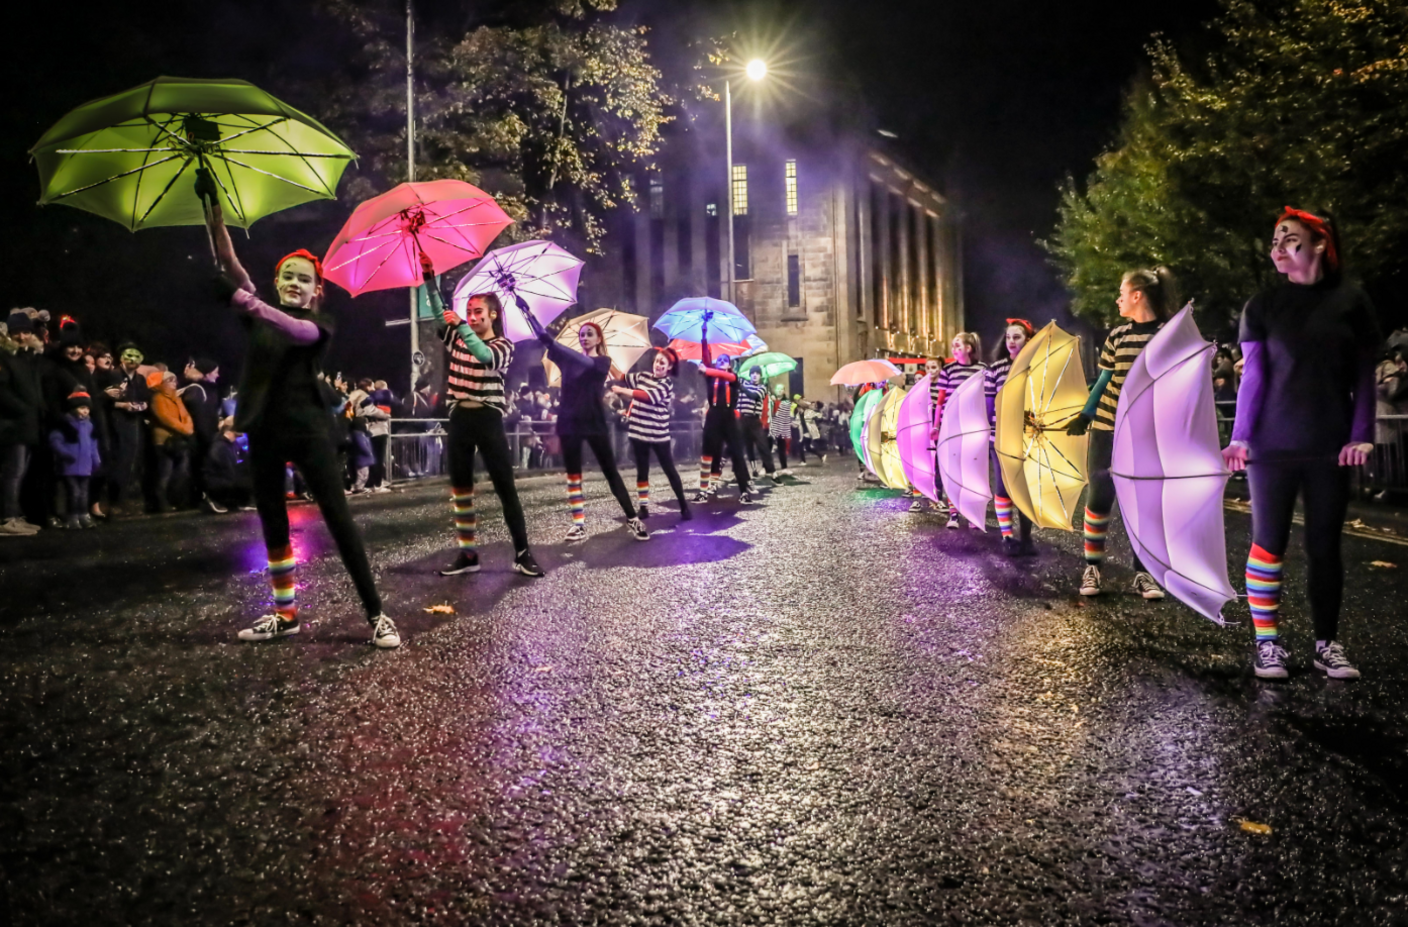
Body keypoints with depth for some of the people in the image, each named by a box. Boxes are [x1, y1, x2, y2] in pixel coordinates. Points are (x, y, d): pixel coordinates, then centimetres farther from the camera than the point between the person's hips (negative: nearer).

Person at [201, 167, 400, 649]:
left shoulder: (319, 323, 1)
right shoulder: (260, 315, 10)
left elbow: (298, 332, -23)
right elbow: (229, 260, 1)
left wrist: (250, 303, -37)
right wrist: (213, 205, -10)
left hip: (308, 427, -4)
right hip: (264, 429, 5)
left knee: (338, 516, -7)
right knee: (272, 521, 10)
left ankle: (376, 614, -6)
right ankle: (285, 613, 22)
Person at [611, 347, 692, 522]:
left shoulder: (667, 383, -10)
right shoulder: (642, 376, 7)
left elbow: (649, 396, -25)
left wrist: (622, 390, -26)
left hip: (658, 434, -4)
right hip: (638, 432, 4)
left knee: (669, 470, 1)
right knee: (642, 470, 10)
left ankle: (684, 506, 8)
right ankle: (643, 507, 18)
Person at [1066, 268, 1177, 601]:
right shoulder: (1117, 335, 2)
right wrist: (1085, 414, 9)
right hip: (1107, 427, 2)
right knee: (1098, 497, 3)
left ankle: (1143, 572, 14)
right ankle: (1092, 568, 12)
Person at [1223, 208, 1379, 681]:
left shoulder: (1351, 301, 3)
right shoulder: (1263, 305, 1)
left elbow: (1363, 373, 4)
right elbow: (1252, 375, -1)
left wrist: (1361, 435, -4)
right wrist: (1241, 437, -7)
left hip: (1331, 448, 1)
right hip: (1273, 446, -1)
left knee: (1325, 547, 7)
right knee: (1269, 543, 0)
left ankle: (1327, 643, 18)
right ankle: (1267, 642, 9)